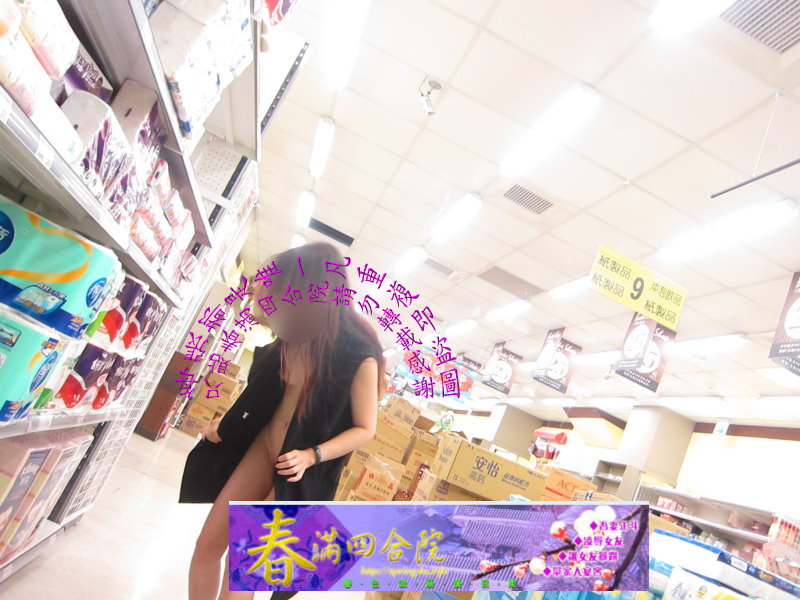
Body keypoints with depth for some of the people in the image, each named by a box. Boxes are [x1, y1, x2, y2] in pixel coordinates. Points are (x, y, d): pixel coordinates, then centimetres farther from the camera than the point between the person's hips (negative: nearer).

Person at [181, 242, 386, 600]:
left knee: (241, 561, 5)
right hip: (261, 445, 6)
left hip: (298, 469, -5)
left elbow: (364, 429, -13)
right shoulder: (295, 335, -7)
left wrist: (311, 455, -26)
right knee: (208, 544, 12)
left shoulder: (359, 356, -24)